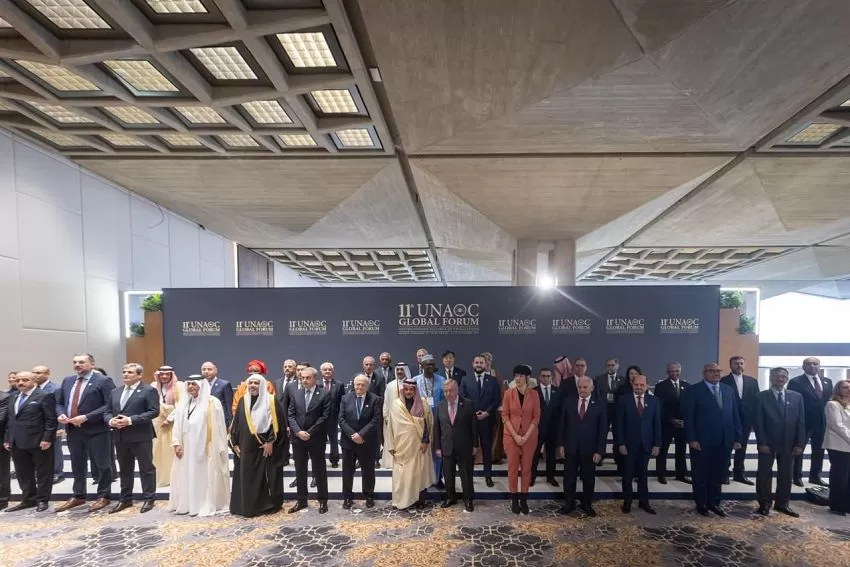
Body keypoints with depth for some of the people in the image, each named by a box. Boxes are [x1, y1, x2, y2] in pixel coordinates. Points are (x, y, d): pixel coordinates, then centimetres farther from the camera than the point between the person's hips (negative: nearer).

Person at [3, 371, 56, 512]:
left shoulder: (44, 396, -9)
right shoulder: (14, 397, 16)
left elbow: (51, 420, -13)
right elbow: (10, 420, 19)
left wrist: (47, 439, -19)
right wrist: (7, 439, 12)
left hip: (38, 442, -7)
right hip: (17, 442, 7)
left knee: (43, 473, 4)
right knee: (23, 473, 13)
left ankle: (42, 500, 13)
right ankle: (28, 500, 23)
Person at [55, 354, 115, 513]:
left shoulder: (103, 381, -11)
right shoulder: (67, 381, 12)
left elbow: (110, 405, -17)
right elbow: (59, 402, 18)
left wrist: (87, 417, -21)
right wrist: (61, 414, -4)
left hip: (96, 430, -6)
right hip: (73, 430, 7)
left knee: (102, 464, 4)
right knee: (77, 465, 18)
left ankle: (103, 497, 17)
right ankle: (78, 496, 32)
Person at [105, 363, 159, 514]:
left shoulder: (149, 390, -7)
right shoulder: (115, 392, 15)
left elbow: (154, 411, -15)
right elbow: (107, 412, 15)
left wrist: (130, 420, -20)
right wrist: (110, 421, -8)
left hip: (141, 436, -6)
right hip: (120, 437, 6)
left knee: (146, 468, 2)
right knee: (124, 470, 16)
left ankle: (148, 499, 12)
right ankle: (125, 499, 28)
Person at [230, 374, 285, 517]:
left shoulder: (270, 400, -6)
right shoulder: (243, 401, 6)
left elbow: (277, 423, -9)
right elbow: (235, 423, 10)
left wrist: (270, 441, -14)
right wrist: (235, 444, 5)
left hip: (265, 447, -4)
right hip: (246, 447, 4)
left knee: (266, 477, 3)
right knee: (246, 477, 8)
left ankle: (267, 505, 17)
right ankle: (247, 506, 21)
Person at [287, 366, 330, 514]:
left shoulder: (324, 395, -5)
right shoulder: (296, 395, 8)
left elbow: (324, 417, -10)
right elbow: (290, 415, 3)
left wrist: (310, 433, -14)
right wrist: (298, 431, -12)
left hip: (316, 439, -4)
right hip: (297, 438, 4)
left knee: (319, 470, 6)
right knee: (300, 471, 12)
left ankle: (323, 501, 18)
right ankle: (301, 500, 25)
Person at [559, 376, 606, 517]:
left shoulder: (599, 405, -6)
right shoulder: (568, 401, -2)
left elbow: (603, 430, -5)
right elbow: (562, 424, 2)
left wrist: (600, 451, -9)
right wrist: (561, 444, -1)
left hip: (589, 449, -1)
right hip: (570, 447, 1)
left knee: (589, 478, 13)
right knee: (569, 477, 11)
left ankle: (587, 504, 31)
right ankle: (569, 504, 26)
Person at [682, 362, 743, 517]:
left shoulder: (729, 390, 10)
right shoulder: (693, 391, -6)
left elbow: (735, 415, 10)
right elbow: (688, 417, -8)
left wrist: (737, 438, 4)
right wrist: (692, 439, -14)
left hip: (724, 442, 4)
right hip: (702, 442, -4)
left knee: (718, 475, 13)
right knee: (700, 475, 8)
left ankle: (714, 503, 28)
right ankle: (701, 504, 22)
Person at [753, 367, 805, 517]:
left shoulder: (797, 397, 5)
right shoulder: (761, 397, -4)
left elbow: (801, 422, 4)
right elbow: (758, 422, -7)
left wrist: (799, 443, -3)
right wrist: (762, 442, -13)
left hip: (789, 444, 3)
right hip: (767, 443, -3)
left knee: (786, 475, 11)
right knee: (764, 474, 5)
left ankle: (782, 503, 25)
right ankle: (764, 504, 17)